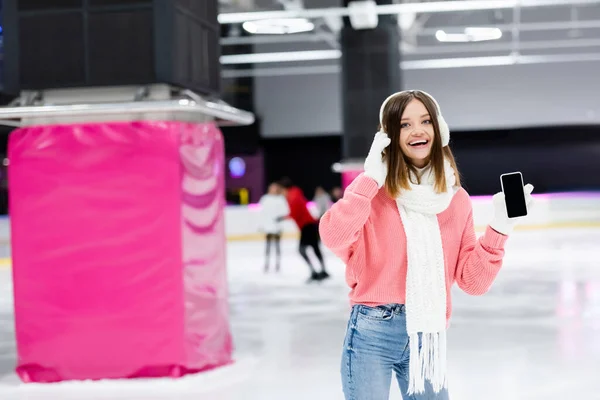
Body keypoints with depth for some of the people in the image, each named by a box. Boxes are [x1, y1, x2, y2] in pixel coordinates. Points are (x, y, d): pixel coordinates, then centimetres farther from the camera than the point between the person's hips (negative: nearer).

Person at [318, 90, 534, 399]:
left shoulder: (456, 199, 6)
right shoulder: (373, 189, -5)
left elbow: (473, 281, 3)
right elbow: (333, 238, -25)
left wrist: (499, 228, -7)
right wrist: (371, 178, -20)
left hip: (427, 337, 4)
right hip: (372, 335, -3)